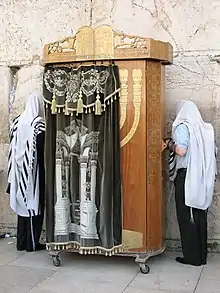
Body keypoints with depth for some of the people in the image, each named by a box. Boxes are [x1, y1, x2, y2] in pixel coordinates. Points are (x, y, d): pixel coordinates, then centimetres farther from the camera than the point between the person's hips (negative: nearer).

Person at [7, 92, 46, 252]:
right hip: (34, 171, -6)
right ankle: (32, 242, 9)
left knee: (22, 203, 12)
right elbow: (43, 150, -16)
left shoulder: (17, 122, 6)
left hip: (21, 170, 6)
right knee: (35, 204, 2)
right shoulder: (39, 124, -14)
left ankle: (21, 242, 19)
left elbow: (13, 148, 9)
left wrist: (18, 168, 15)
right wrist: (45, 171, -8)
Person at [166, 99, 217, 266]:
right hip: (204, 178, 6)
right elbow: (213, 152, 12)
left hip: (187, 176, -6)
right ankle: (202, 256, 18)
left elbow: (181, 151, -19)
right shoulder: (206, 128, 11)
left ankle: (192, 257, 7)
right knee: (200, 216, 12)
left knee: (186, 216, 2)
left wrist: (171, 146, -1)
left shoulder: (183, 126, -8)